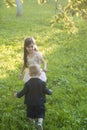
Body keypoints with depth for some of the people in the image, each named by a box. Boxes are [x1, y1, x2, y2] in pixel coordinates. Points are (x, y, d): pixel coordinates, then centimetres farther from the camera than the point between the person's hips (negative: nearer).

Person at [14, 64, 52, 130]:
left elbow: (23, 92, -10)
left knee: (31, 113, 20)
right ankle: (40, 122, -14)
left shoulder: (28, 83, -15)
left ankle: (32, 120, 37)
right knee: (40, 113, 9)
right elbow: (46, 91, -4)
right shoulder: (42, 83, -14)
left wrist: (17, 94, 9)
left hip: (30, 103, 0)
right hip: (40, 102, 0)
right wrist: (50, 92, 19)